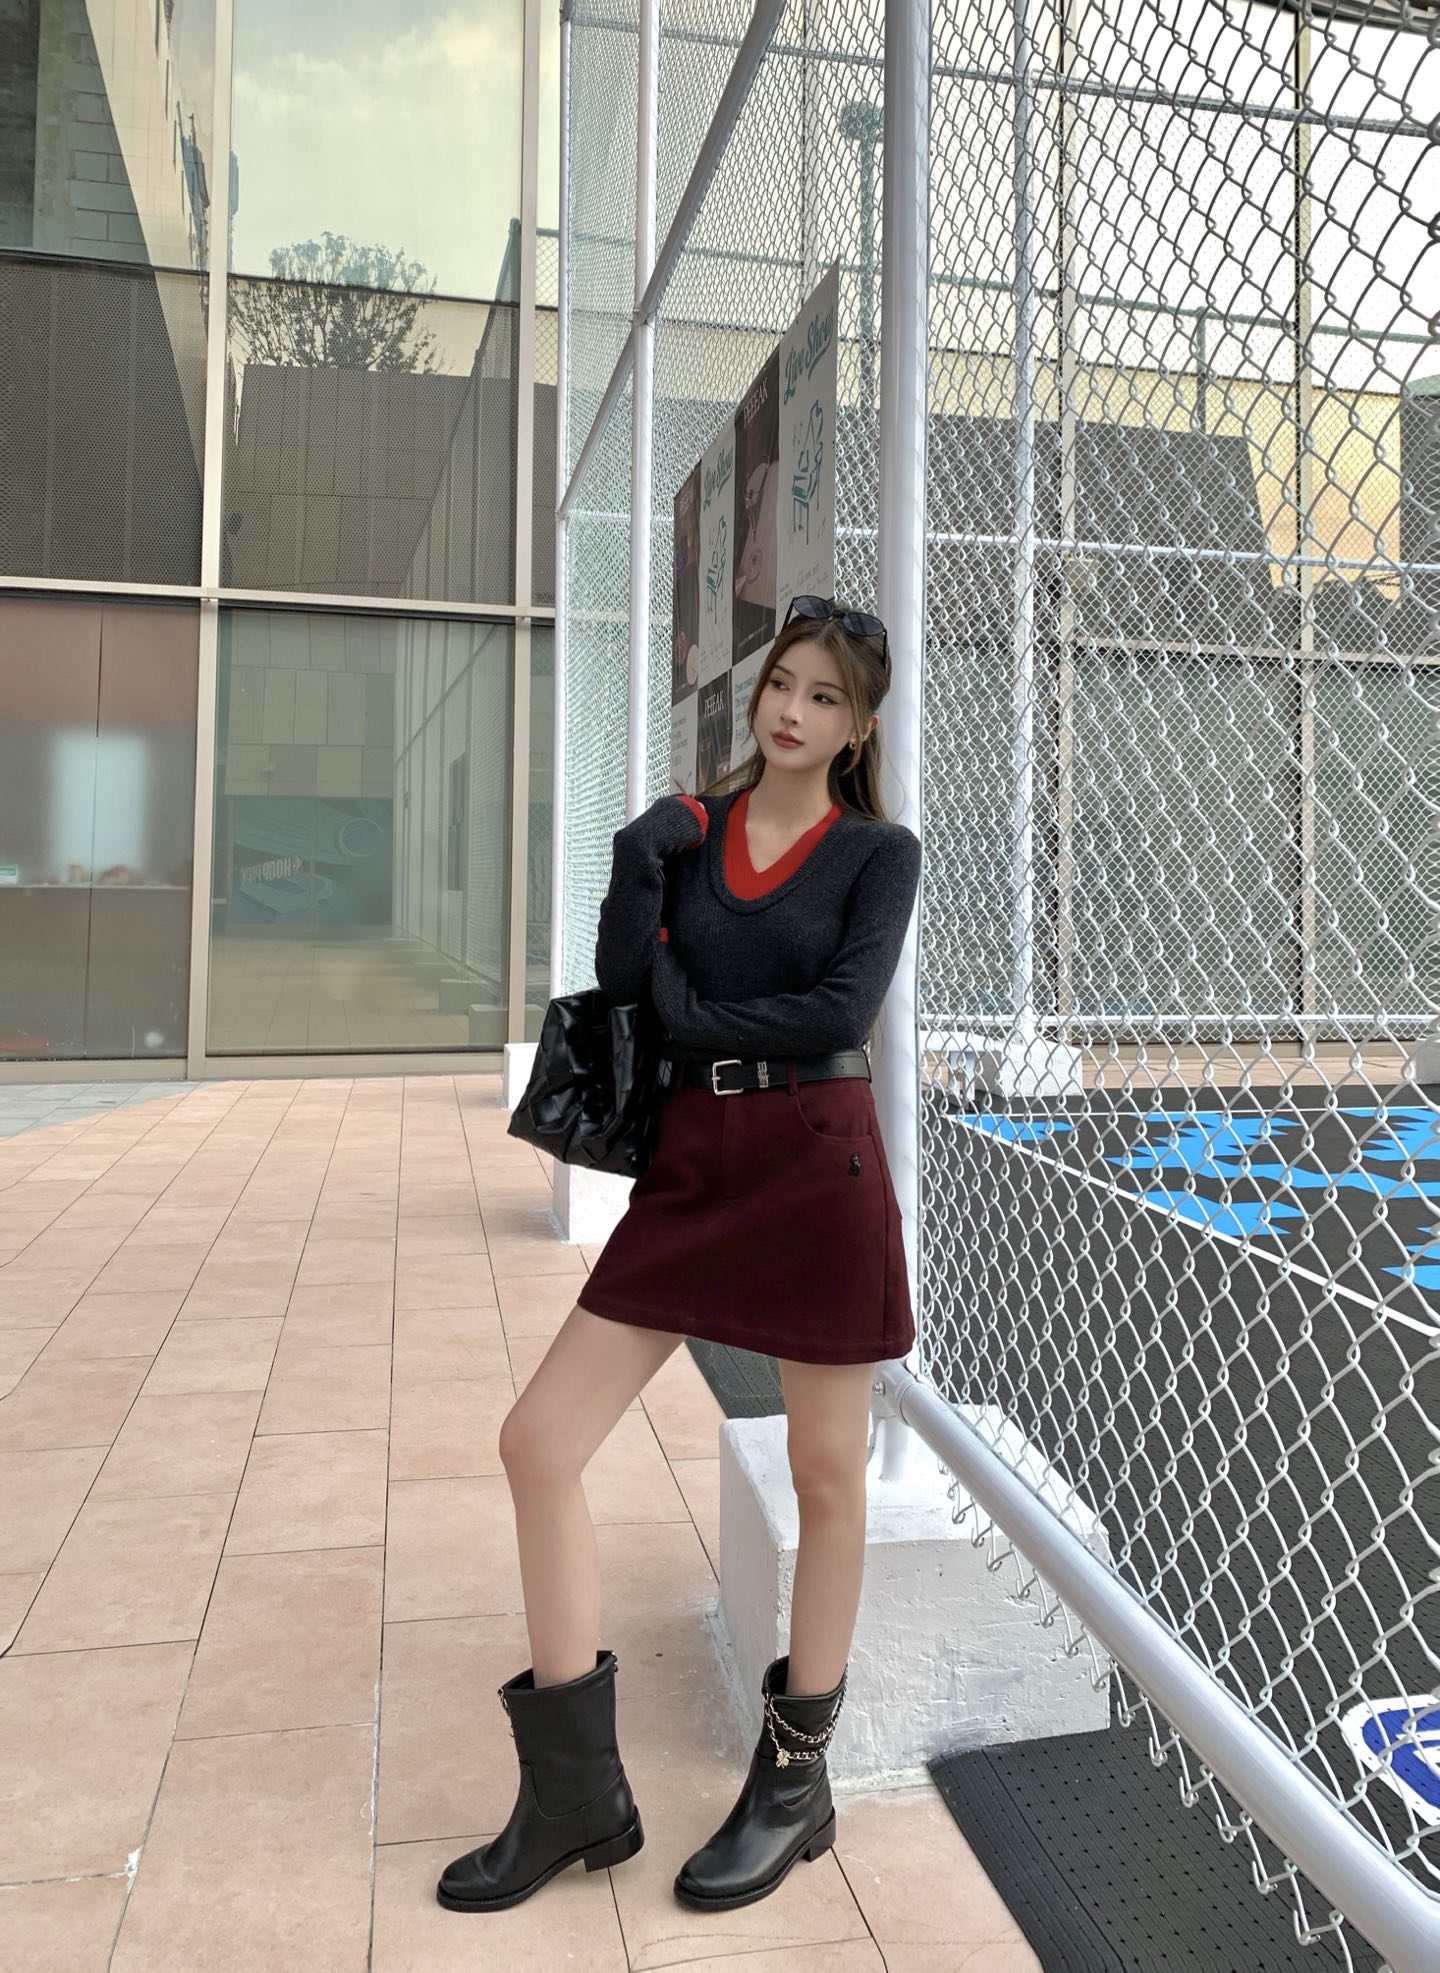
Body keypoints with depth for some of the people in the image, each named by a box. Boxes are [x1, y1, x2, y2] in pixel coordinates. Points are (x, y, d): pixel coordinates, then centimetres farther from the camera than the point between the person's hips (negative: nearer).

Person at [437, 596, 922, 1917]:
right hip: (689, 1169, 4)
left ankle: (795, 1784, 30)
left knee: (825, 1476, 8)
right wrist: (638, 862, -13)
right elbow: (623, 977, -2)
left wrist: (688, 1014, -7)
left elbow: (844, 1010, -13)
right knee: (537, 1441, -1)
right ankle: (578, 1796, 16)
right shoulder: (692, 825, 10)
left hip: (819, 1166, -4)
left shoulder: (879, 851, 0)